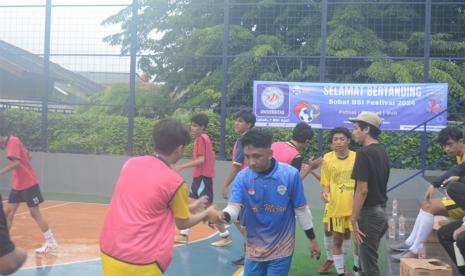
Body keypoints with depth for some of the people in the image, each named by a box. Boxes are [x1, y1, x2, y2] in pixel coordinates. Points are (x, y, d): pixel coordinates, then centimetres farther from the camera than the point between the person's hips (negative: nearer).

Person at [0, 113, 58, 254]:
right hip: (17, 185, 9)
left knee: (34, 213, -4)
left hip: (28, 184, -9)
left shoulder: (13, 141, -19)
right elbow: (28, 156, 17)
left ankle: (51, 242, 5)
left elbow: (16, 162, -33)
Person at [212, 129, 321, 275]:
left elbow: (301, 209, -5)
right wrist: (223, 216, -39)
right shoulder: (242, 177, -10)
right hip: (254, 249, 2)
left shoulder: (291, 174, -15)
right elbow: (233, 208, -16)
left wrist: (312, 239, 3)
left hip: (281, 249, -2)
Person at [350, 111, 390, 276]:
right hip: (380, 211, 9)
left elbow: (362, 190, -22)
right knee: (368, 261, 19)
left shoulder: (364, 153, -18)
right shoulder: (382, 151, 10)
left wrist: (354, 219, -17)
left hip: (369, 213, -9)